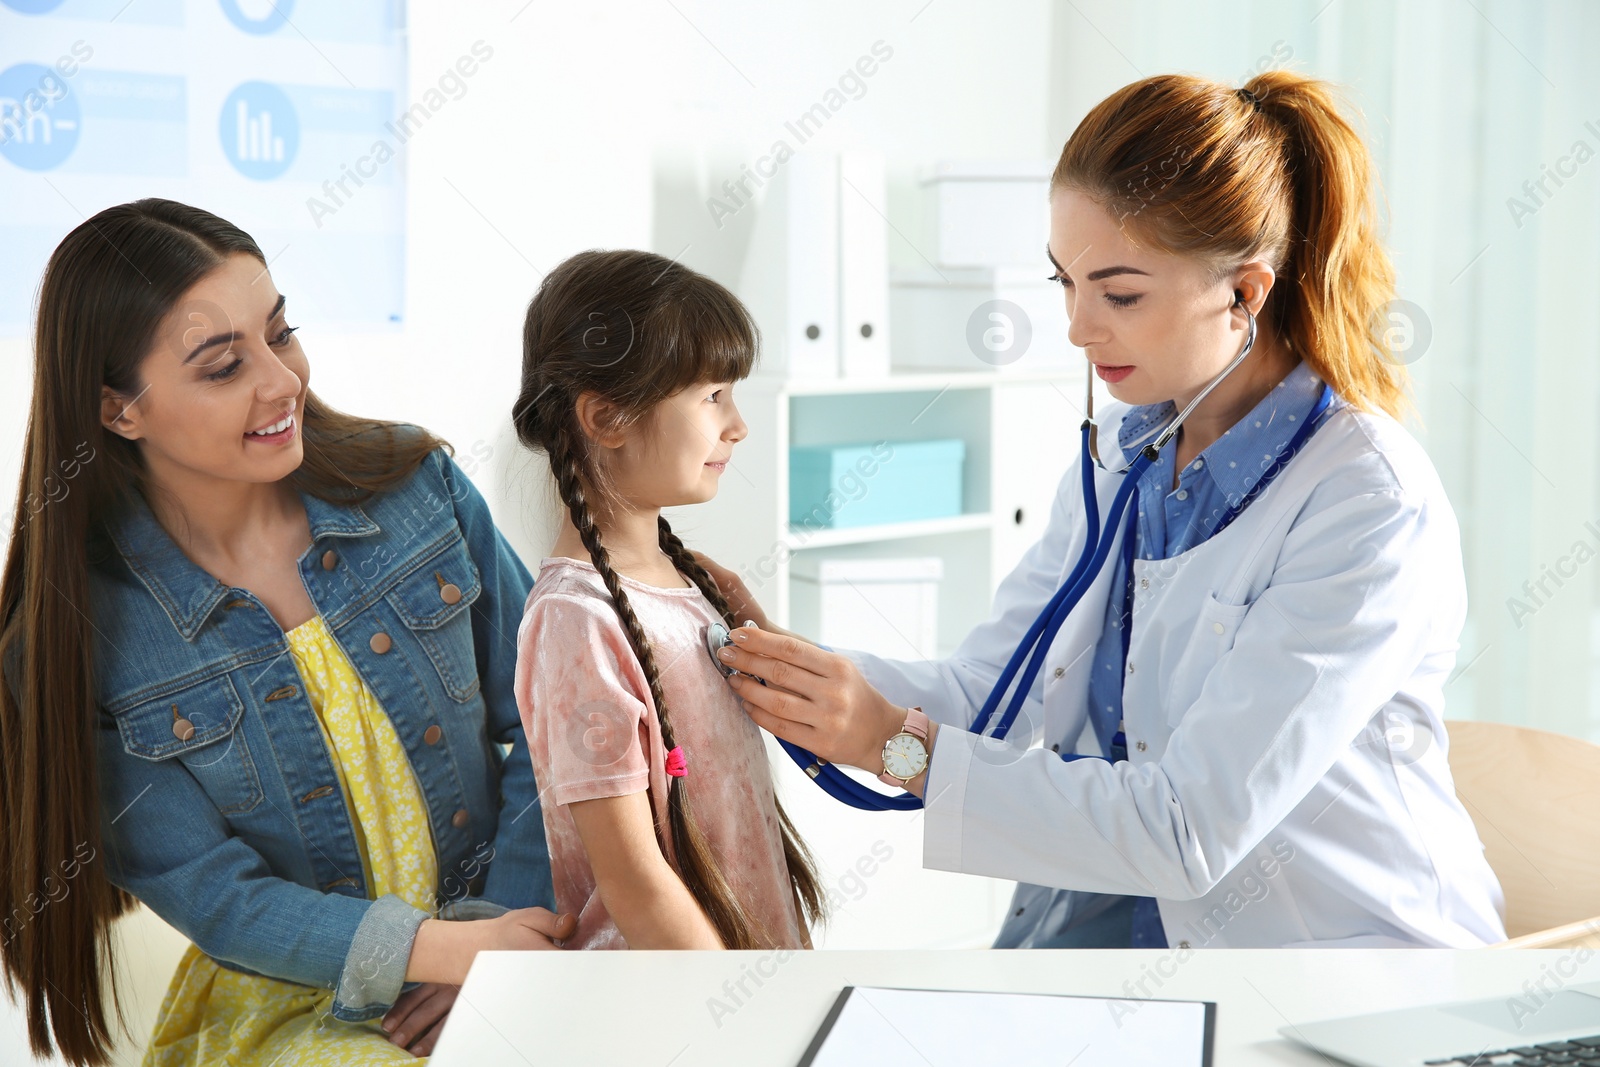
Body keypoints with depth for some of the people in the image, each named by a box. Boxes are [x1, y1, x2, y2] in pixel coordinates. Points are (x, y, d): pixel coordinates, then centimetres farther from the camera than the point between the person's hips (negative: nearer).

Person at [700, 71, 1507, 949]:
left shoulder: (1374, 508, -21)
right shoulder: (1123, 449, 4)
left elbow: (1190, 831, -25)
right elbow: (984, 694, 4)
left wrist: (902, 746, -26)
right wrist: (788, 662, -11)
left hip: (1348, 940, -6)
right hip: (1132, 912, 6)